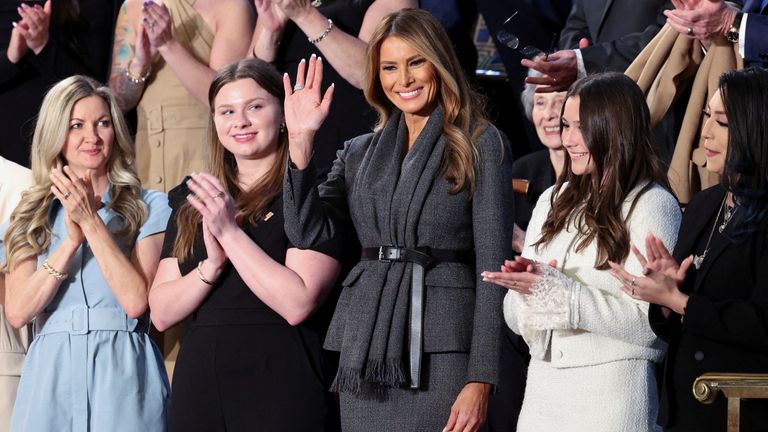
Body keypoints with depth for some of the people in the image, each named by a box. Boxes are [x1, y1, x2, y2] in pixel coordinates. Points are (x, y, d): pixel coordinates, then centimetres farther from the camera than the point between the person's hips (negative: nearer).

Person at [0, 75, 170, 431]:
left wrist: (91, 221, -12)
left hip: (123, 371, -2)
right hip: (50, 372, 2)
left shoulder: (150, 207, 2)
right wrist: (71, 241, -10)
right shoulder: (30, 215, 11)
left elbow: (136, 301, -10)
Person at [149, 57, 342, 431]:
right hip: (199, 379, 5)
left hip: (279, 381, -5)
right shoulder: (192, 203, 13)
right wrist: (212, 264, -10)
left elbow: (298, 304, -16)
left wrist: (230, 232, -15)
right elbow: (162, 313, 6)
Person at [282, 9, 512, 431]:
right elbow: (307, 231, 3)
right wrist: (300, 140, -4)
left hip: (440, 350, -4)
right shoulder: (359, 153, 16)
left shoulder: (482, 146, 2)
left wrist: (480, 380, -11)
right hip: (365, 349, 4)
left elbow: (492, 265, -4)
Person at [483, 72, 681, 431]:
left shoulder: (653, 205, -6)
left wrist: (557, 293, -20)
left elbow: (649, 324, -16)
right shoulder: (554, 201, 11)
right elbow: (515, 318, 11)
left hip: (612, 390, -5)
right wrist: (523, 286, -11)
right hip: (542, 387, 5)